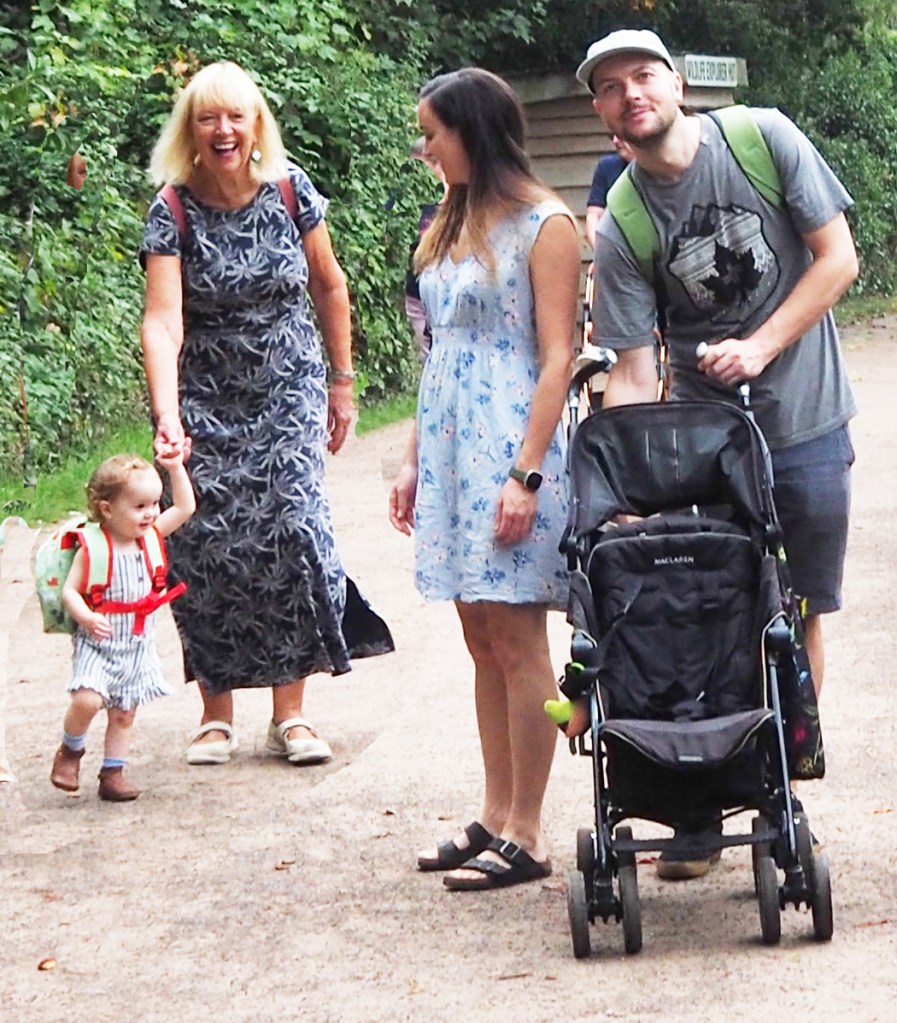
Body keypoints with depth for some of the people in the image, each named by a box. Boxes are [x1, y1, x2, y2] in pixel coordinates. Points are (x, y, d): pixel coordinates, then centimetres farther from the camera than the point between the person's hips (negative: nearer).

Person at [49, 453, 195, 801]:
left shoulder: (150, 537, 3)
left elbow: (185, 507, 8)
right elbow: (70, 590, -13)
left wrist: (175, 468, 1)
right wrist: (87, 618, -30)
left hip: (138, 647, 5)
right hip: (98, 643, -5)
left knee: (124, 714, 10)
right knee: (87, 699, -23)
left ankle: (113, 774, 21)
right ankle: (70, 750, 4)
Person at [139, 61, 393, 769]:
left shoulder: (290, 190, -6)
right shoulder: (173, 210, -12)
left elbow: (329, 287, 8)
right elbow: (162, 321, -23)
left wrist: (341, 382, 11)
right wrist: (167, 418, -35)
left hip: (288, 393, 1)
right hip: (205, 404, -1)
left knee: (293, 531, -9)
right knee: (206, 545, -3)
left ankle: (291, 712, 1)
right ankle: (217, 713, 11)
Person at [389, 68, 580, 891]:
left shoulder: (544, 226, -8)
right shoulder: (452, 227, 15)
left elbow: (557, 358, -12)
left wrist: (527, 475, -18)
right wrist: (415, 458, 13)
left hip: (510, 449, -8)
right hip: (451, 451, 8)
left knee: (516, 642, -4)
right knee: (484, 643, 10)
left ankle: (525, 837, 1)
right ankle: (496, 820, 16)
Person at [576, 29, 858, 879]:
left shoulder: (766, 140, -7)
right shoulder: (620, 228, -7)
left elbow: (837, 258, -5)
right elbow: (634, 372, -9)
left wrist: (759, 347, -15)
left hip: (806, 428, 0)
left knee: (801, 617, 5)